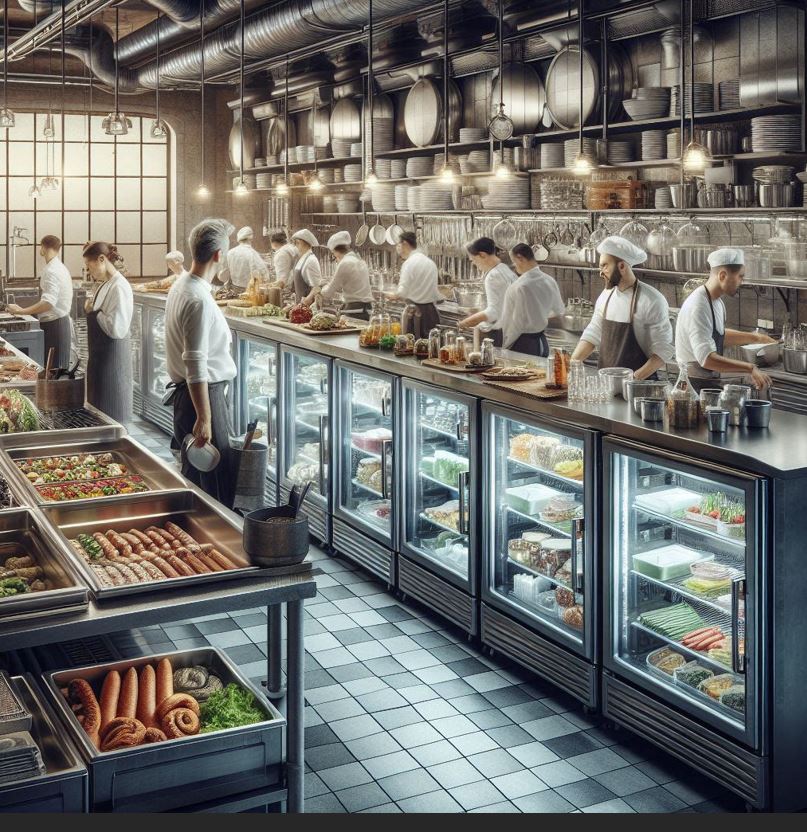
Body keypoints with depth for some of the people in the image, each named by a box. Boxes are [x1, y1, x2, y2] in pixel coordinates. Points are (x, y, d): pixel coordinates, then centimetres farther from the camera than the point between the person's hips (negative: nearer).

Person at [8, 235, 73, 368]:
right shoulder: (61, 268, 13)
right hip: (62, 322, 10)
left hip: (53, 325, -10)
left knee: (55, 368, -5)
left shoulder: (51, 271, -18)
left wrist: (21, 311, -28)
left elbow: (48, 303, -29)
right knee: (59, 367, 13)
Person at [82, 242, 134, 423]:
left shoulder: (119, 287, -18)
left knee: (110, 411, 0)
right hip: (100, 356, 9)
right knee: (98, 407, 16)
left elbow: (117, 329, -25)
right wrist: (92, 310, 4)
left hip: (112, 359, -9)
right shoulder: (106, 285, 10)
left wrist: (93, 312, -14)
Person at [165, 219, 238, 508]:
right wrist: (204, 418, -23)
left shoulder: (180, 286, 9)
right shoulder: (200, 300, -22)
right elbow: (196, 365, -24)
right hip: (205, 394, -10)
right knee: (217, 483, -5)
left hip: (185, 391, 10)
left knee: (194, 475, 18)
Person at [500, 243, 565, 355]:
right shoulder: (550, 281, 1)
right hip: (543, 342, 7)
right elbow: (559, 311, 17)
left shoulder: (519, 287, -22)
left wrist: (505, 346, -3)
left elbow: (516, 322, -16)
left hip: (523, 343, -7)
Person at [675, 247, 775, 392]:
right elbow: (706, 358, -33)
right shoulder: (698, 307, -23)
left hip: (713, 375, 10)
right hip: (698, 384, -10)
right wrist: (750, 368, -32)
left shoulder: (717, 301, 9)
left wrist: (753, 337, 24)